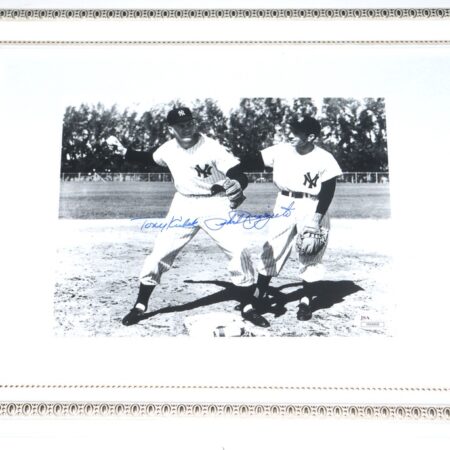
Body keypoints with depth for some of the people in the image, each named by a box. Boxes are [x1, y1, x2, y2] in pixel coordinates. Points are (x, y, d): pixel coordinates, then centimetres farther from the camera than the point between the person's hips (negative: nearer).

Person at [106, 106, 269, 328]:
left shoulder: (213, 148, -19)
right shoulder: (168, 149, -5)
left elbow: (240, 176, -26)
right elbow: (148, 158, 17)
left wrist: (237, 185, -50)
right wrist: (123, 150, 3)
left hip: (214, 205, -3)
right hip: (184, 206, 3)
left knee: (239, 251, -13)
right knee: (159, 254, 1)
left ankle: (247, 308, 7)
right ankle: (140, 306, 19)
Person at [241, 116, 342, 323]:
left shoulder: (325, 159, -10)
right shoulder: (281, 150, -4)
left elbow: (328, 192, -8)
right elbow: (254, 162, -8)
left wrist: (317, 217, -17)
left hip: (312, 208, -2)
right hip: (284, 205, 2)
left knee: (310, 258, 4)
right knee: (271, 250, 3)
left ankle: (306, 301, 20)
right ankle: (259, 296, 17)